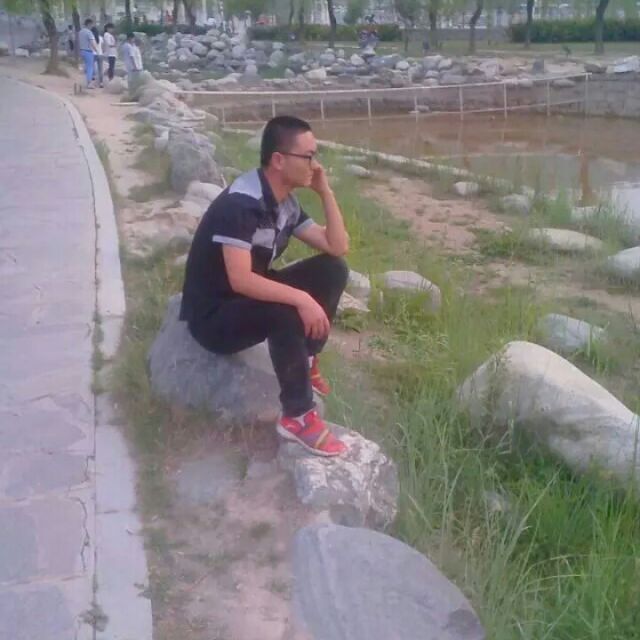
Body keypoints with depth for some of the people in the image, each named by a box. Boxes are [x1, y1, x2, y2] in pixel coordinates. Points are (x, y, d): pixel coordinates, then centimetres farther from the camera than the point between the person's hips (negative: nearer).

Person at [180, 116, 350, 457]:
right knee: (287, 310, -36)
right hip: (213, 315, -9)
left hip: (253, 297, 9)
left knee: (332, 270, -2)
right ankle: (298, 416, -21)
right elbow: (240, 279, -34)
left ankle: (305, 361, 6)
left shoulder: (287, 203, 0)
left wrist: (326, 191, -7)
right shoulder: (240, 203, -27)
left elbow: (338, 247, 1)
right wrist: (302, 298, -39)